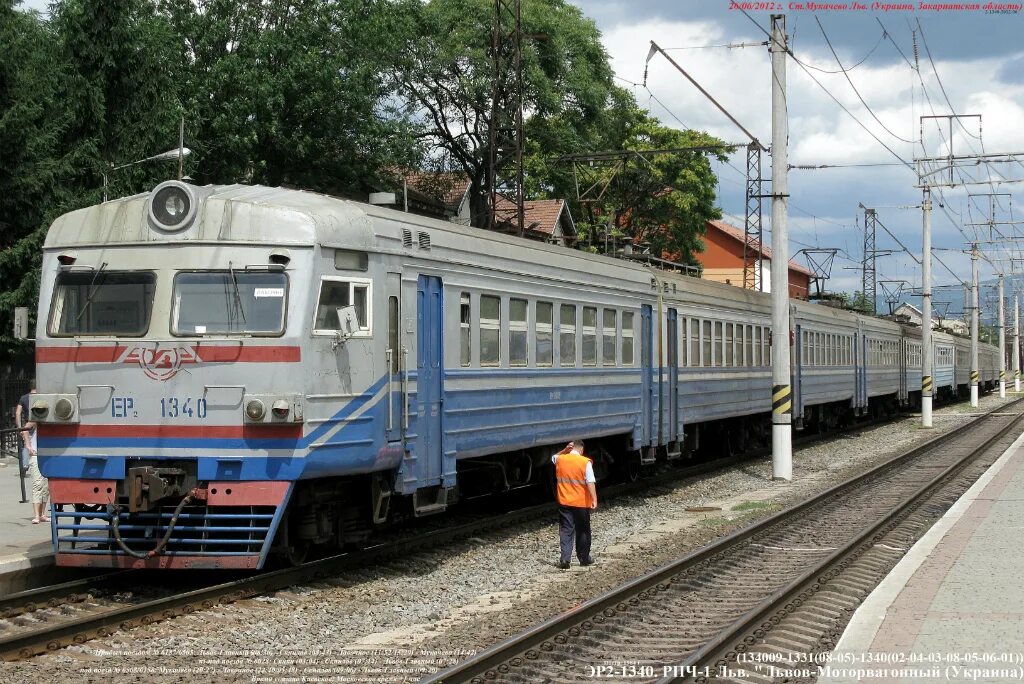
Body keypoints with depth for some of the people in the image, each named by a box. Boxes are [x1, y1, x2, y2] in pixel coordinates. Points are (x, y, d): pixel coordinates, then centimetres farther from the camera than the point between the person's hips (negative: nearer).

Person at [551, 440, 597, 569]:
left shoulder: (560, 460, 1)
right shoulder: (585, 462, -10)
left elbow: (554, 457, 27)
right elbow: (590, 483, -17)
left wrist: (565, 450, 13)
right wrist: (594, 499, -18)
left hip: (564, 502, 2)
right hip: (581, 503, -2)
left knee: (565, 531, 3)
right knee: (582, 531, 12)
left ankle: (565, 558, -10)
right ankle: (584, 558, 21)